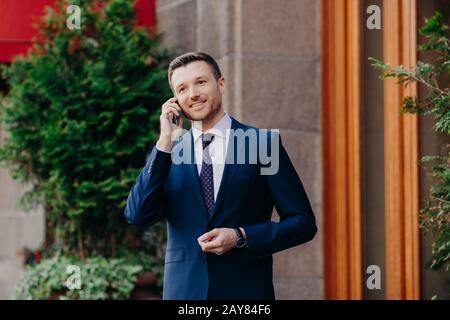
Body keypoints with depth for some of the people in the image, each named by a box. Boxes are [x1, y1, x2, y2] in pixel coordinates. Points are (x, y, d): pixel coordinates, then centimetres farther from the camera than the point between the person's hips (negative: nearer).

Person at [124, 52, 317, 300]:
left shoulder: (263, 143, 0)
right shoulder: (167, 152, 7)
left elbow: (303, 222, 0)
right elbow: (137, 217, -6)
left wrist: (240, 238, -12)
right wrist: (165, 142, -9)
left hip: (245, 289, -2)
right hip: (184, 290, 2)